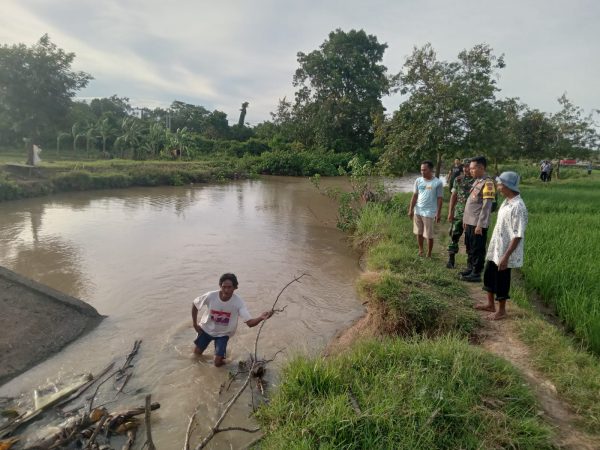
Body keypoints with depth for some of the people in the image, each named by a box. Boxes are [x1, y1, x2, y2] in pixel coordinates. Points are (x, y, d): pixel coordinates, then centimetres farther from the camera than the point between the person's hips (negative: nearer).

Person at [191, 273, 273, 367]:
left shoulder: (238, 301, -30)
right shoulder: (210, 296, -28)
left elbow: (249, 322, -35)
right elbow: (194, 304, -8)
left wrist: (261, 318, -56)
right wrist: (195, 324, -5)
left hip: (223, 333, -1)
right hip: (206, 329, 1)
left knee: (218, 363, -3)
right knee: (197, 353, 15)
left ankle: (221, 354, 28)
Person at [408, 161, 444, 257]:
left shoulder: (438, 183, -9)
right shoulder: (418, 180, 3)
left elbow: (439, 199, -6)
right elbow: (414, 196, 7)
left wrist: (438, 214, -8)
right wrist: (411, 210, 3)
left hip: (429, 212, -4)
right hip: (418, 211, 4)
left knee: (429, 235, 2)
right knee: (419, 233, 13)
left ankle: (429, 254, 17)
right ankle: (420, 251, 30)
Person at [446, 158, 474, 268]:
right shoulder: (458, 179, 3)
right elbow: (453, 196, 6)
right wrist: (450, 212, 2)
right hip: (458, 213, 2)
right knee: (454, 236, 2)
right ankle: (451, 259, 12)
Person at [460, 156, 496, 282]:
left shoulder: (487, 183, -16)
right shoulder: (476, 181, 12)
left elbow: (486, 206, -19)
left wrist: (480, 225, -21)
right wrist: (466, 219, 18)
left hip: (478, 224, -9)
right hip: (470, 222, 9)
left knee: (477, 249, 2)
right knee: (469, 248, 19)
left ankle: (476, 274, 12)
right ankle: (470, 268, 32)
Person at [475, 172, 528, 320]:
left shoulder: (517, 207, -24)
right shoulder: (507, 202, 6)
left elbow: (518, 236, -24)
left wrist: (506, 256, -24)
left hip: (505, 252, -9)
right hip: (495, 249, 9)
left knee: (501, 281, 6)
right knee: (489, 275, 19)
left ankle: (501, 311, 24)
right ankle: (490, 304, 36)